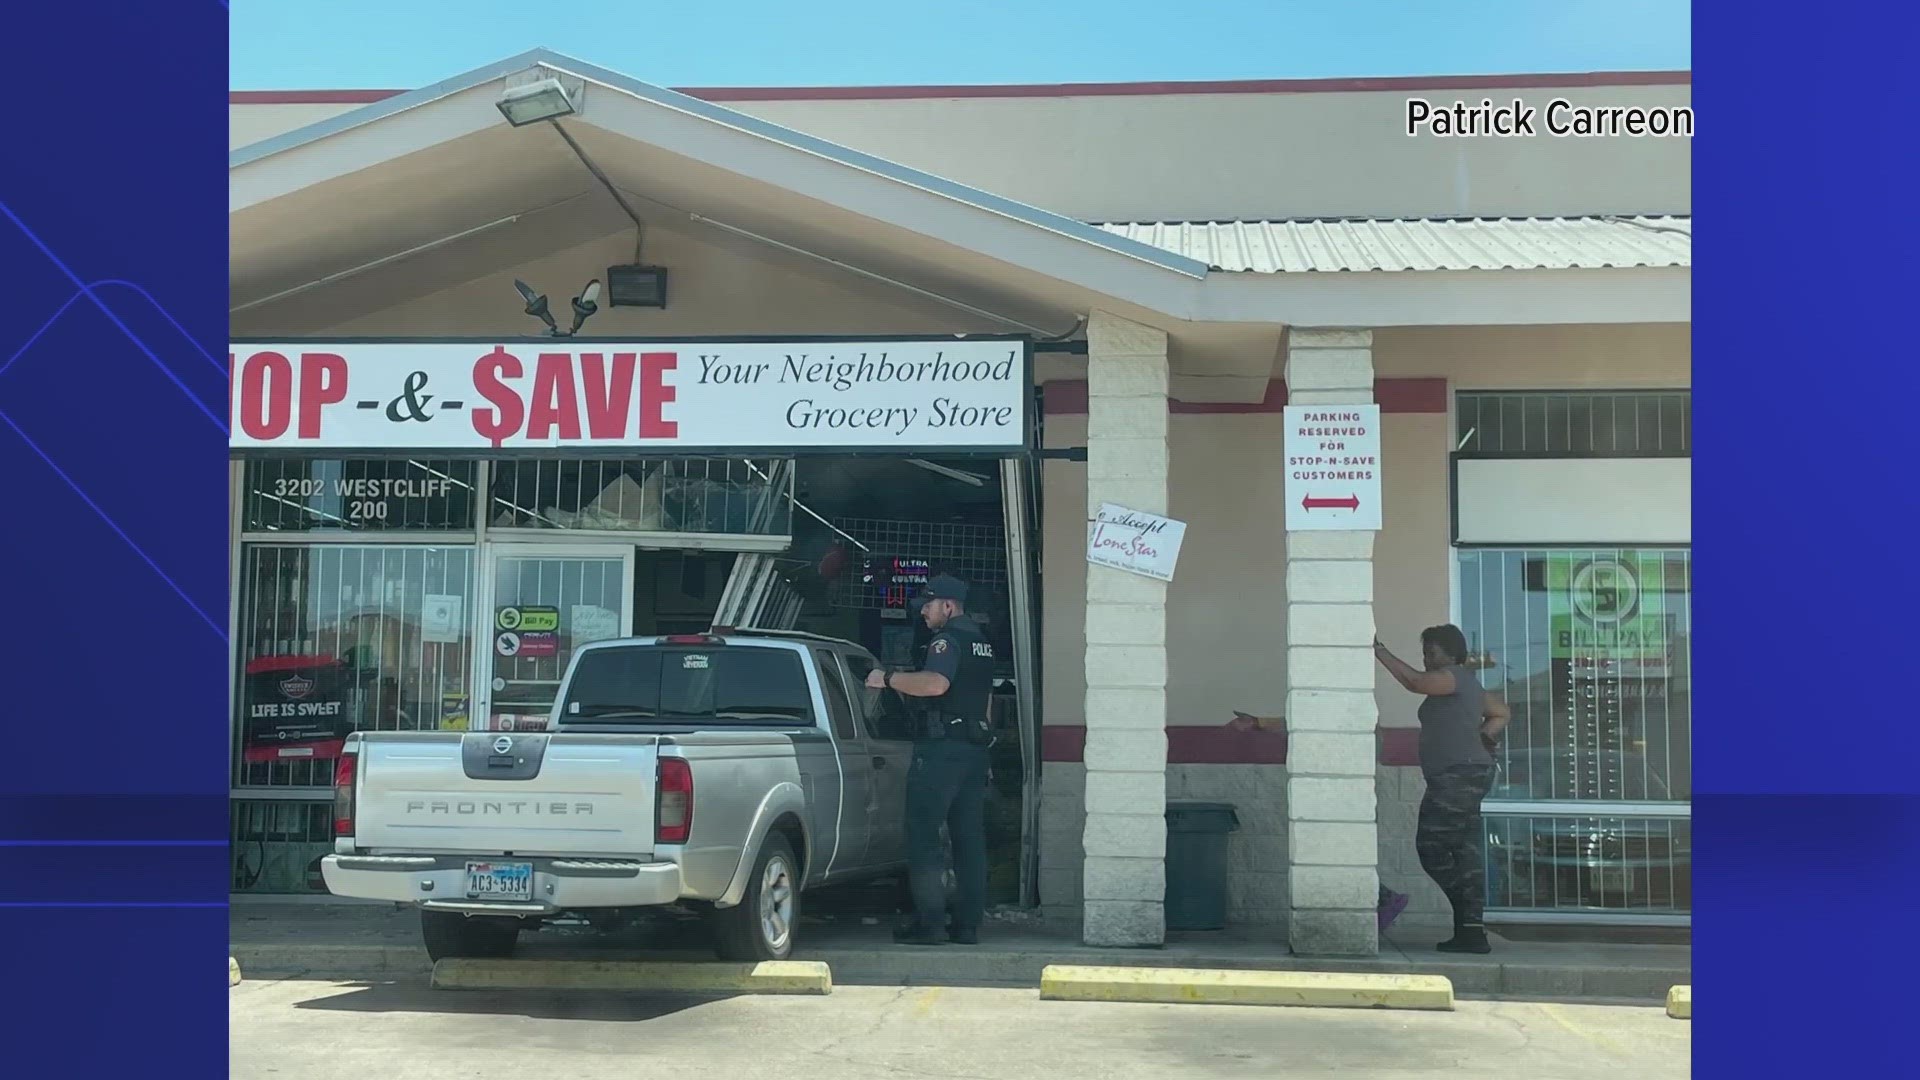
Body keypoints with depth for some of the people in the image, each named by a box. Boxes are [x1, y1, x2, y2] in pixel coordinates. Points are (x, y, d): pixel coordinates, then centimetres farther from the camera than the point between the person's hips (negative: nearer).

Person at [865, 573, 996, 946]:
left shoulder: (948, 639, -11)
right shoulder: (981, 641, 20)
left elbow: (935, 683, -28)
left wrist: (888, 678, -19)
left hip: (942, 745, -9)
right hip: (976, 747, 9)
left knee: (923, 835, -6)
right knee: (969, 838, 8)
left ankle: (929, 921, -9)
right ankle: (967, 924, 10)